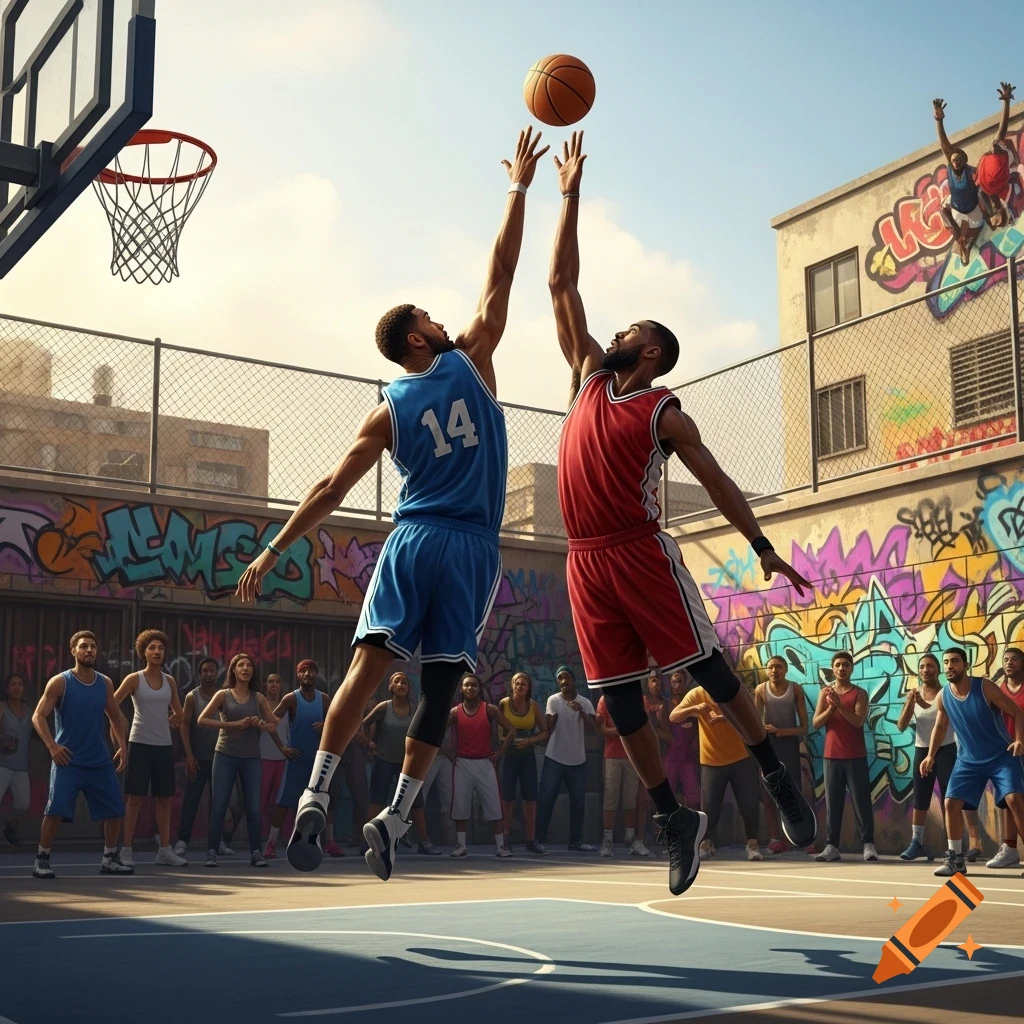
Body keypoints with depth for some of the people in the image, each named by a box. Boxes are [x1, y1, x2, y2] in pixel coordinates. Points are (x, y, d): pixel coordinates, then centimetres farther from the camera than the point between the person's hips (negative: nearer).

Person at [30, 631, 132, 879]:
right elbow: (38, 716, -8)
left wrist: (122, 746, 6)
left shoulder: (105, 683, 8)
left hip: (100, 761, 5)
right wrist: (52, 746, -20)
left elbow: (115, 717, 18)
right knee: (55, 810, -14)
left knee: (115, 809, 5)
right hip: (68, 760, -5)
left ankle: (109, 859, 19)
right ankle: (41, 860, 0)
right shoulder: (60, 682, -6)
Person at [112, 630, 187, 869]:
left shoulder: (169, 681, 9)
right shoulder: (134, 679, -3)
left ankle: (164, 850, 14)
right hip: (140, 744, -4)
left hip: (164, 745, 4)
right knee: (135, 797, -4)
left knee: (164, 798, 7)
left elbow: (178, 713, 22)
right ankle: (126, 850, 3)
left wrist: (171, 721, 9)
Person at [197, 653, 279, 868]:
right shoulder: (223, 695, 2)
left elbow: (274, 726, 12)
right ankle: (212, 852, 3)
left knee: (253, 808, 2)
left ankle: (256, 853, 8)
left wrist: (260, 724, -10)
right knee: (219, 807, -3)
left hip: (251, 758, 2)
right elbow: (202, 720, -6)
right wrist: (233, 724, -13)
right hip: (225, 756, -2)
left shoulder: (258, 698, 9)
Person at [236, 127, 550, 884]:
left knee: (368, 665, -5)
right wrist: (520, 187, 14)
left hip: (414, 542, 1)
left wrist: (274, 552, 6)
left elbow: (332, 491, 2)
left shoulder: (387, 411, 7)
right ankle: (397, 815, -3)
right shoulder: (472, 362, 5)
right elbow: (501, 276, 7)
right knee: (440, 684, 1)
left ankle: (316, 794, -18)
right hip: (474, 549, -1)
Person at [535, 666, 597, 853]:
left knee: (578, 801, 7)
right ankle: (541, 840, 1)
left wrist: (581, 712, -28)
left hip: (578, 760, 3)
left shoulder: (585, 703, 2)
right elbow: (548, 727, -8)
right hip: (554, 758, -3)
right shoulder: (553, 700, -5)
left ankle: (576, 840, 16)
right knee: (546, 799, -4)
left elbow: (592, 726, -13)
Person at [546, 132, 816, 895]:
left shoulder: (664, 412, 2)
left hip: (641, 552, -5)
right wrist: (571, 194, 14)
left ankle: (778, 777, 12)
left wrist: (763, 547, -3)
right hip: (587, 560, 5)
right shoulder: (589, 375, 15)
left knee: (706, 666, -3)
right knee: (618, 695, 4)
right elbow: (562, 285, 15)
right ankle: (676, 819, 12)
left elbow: (715, 480, 4)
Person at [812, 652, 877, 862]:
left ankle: (868, 844, -1)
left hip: (856, 757, -2)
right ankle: (831, 846, 4)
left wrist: (839, 705, -22)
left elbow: (858, 721, -13)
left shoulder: (860, 693, 1)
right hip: (832, 756, 2)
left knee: (861, 800, -3)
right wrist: (830, 707, -14)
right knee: (832, 802, 2)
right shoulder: (825, 692, 8)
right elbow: (816, 723, 1)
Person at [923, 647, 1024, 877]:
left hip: (1002, 756, -4)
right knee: (951, 803, -4)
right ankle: (956, 859, 7)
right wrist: (931, 755, 4)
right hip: (968, 760, 4)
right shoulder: (942, 697, -4)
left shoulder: (985, 687, -18)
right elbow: (940, 726, 13)